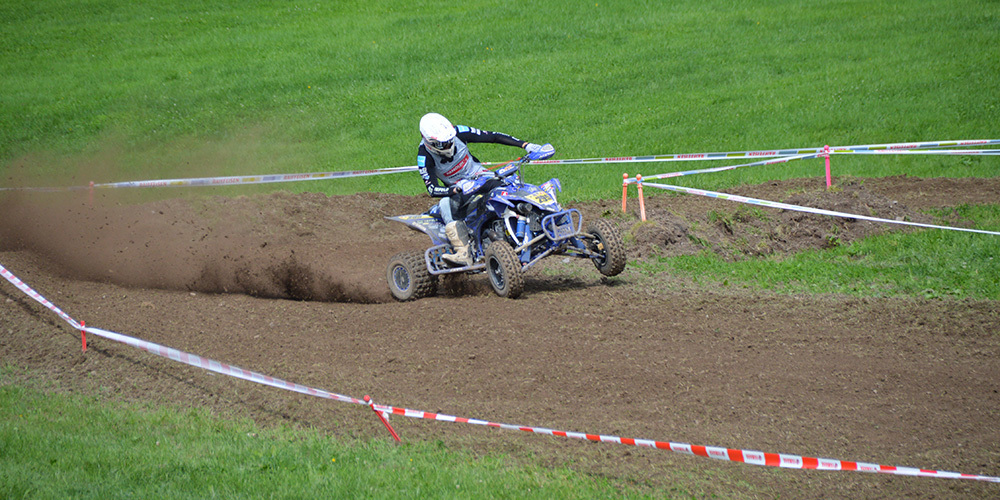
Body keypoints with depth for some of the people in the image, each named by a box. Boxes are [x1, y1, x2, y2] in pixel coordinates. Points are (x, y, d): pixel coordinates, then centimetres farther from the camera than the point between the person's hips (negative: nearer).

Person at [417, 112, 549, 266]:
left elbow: (493, 137, -12)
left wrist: (525, 145, -19)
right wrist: (455, 190, -46)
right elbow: (432, 189, -27)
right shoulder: (424, 156, -21)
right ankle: (463, 253, -43)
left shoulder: (458, 133, -16)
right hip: (454, 188, -2)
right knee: (445, 204, -34)